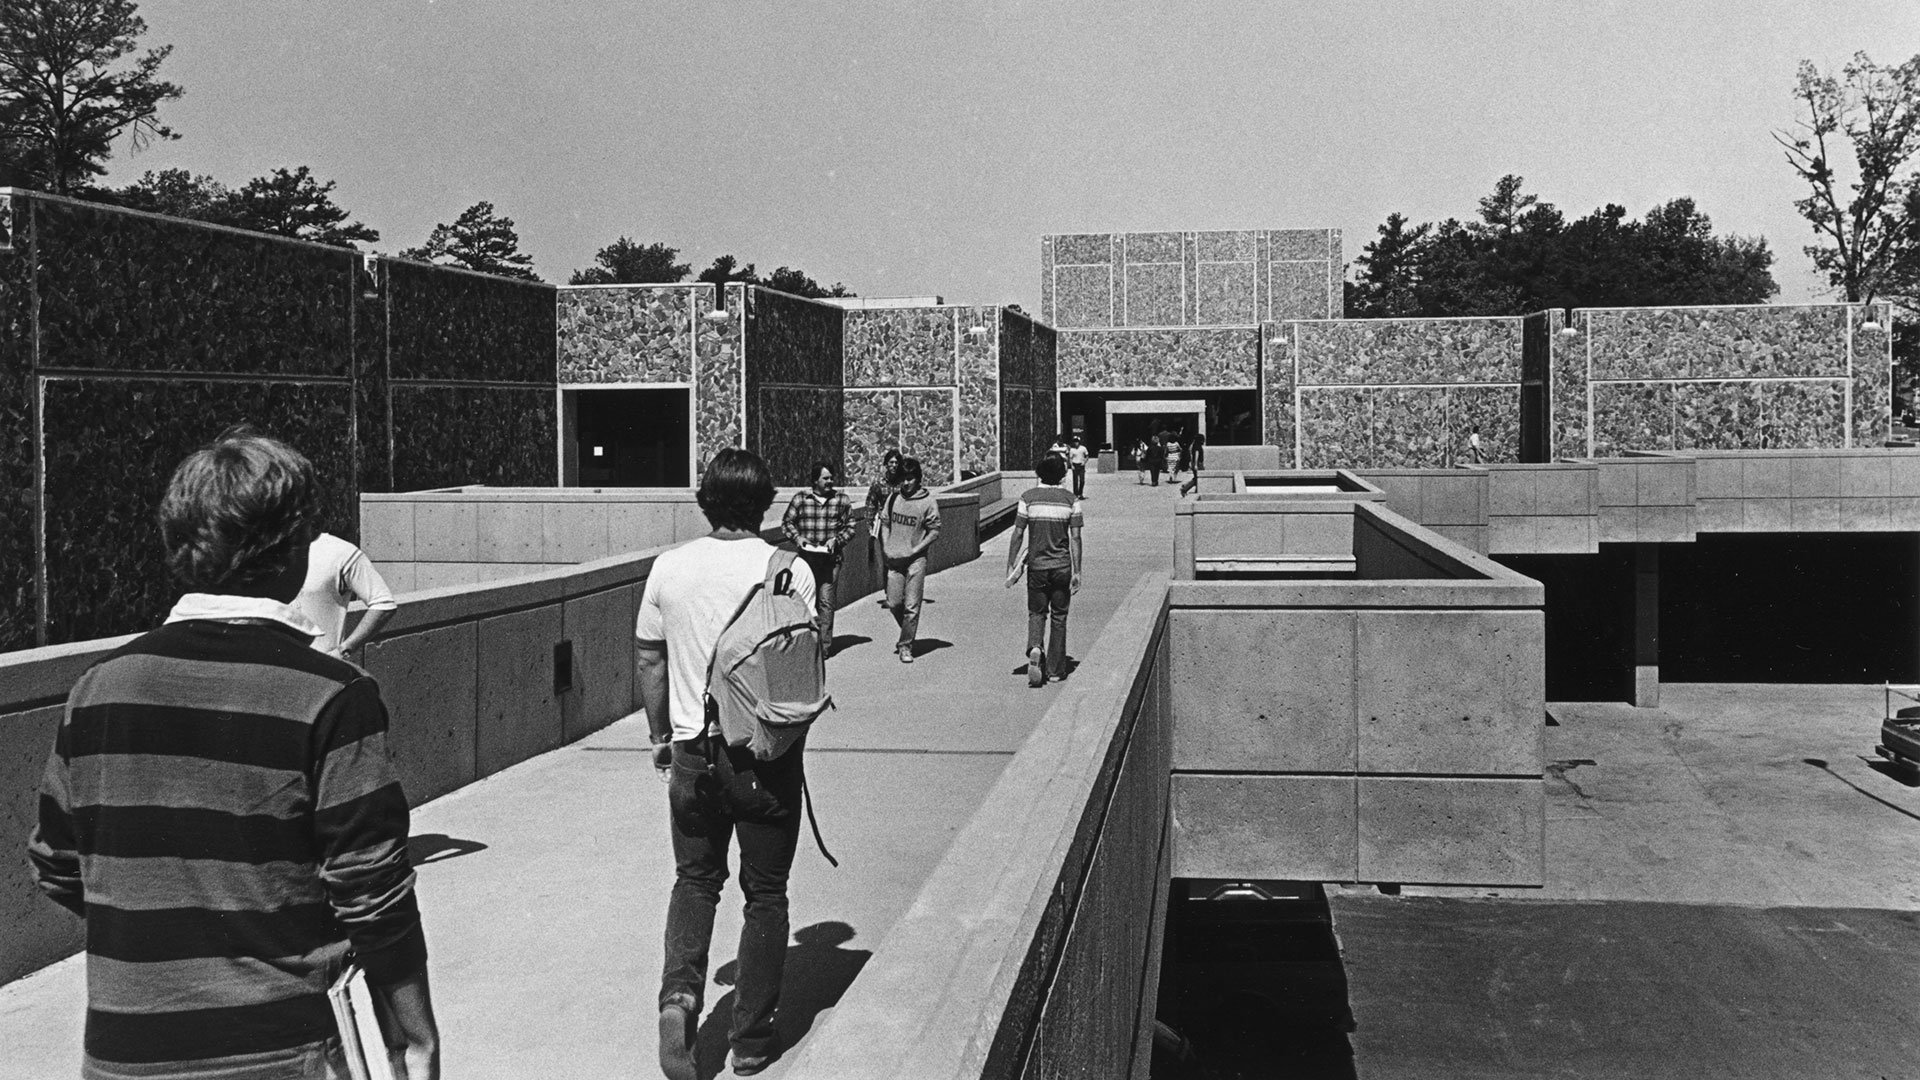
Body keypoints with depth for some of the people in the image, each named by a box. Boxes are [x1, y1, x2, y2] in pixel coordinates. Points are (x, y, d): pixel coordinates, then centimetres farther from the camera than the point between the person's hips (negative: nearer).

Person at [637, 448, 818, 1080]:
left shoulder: (669, 568, -2)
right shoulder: (790, 570, -10)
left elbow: (649, 660, 5)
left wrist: (659, 735, 18)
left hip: (693, 750, 2)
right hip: (769, 753, -2)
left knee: (695, 879, 20)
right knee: (765, 892, 11)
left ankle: (680, 993, -3)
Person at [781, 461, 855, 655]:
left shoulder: (841, 501, 4)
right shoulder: (800, 498, 3)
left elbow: (850, 526, 8)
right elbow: (786, 522, 8)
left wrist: (837, 540, -8)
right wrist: (797, 537, -9)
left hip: (830, 558, 0)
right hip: (806, 556, 0)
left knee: (826, 601, -3)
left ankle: (825, 644, 3)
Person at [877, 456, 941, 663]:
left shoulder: (928, 501, -6)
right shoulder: (893, 498, 5)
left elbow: (935, 531, -4)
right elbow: (884, 523, 14)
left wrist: (914, 550, -11)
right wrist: (885, 548, 1)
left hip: (916, 560, -4)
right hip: (894, 559, 4)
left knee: (911, 606, -4)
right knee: (893, 603, 6)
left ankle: (906, 646, 4)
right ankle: (908, 634, 31)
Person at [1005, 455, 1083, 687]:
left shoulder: (1028, 498, -4)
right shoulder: (1070, 500, -3)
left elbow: (1017, 535, -4)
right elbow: (1075, 538, -4)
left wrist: (1011, 566, 3)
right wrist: (1077, 572, 0)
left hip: (1037, 565, 0)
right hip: (1062, 565, 0)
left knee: (1036, 612, 13)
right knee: (1058, 616, 10)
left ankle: (1035, 648, -17)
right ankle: (1055, 670, 13)